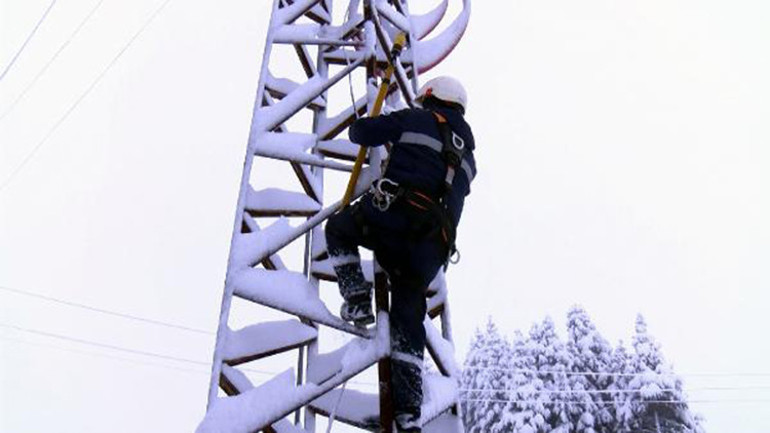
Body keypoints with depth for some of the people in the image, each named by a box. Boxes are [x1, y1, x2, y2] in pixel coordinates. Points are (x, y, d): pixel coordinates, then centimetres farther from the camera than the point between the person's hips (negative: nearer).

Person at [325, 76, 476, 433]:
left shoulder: (417, 120, 13)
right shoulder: (467, 156, 29)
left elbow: (360, 132, 13)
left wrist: (363, 126, 38)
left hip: (395, 216, -5)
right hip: (433, 246, 5)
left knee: (338, 228, 24)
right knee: (409, 323, 10)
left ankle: (357, 300, 5)